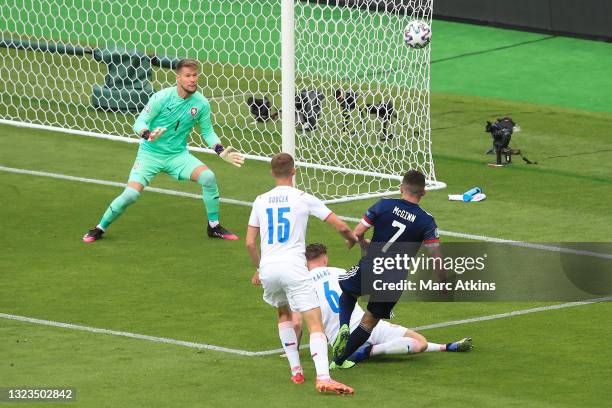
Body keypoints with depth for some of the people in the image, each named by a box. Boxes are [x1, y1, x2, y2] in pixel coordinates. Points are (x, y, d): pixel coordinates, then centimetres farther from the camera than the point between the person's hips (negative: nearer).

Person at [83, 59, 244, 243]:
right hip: (150, 153, -3)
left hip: (178, 155, 3)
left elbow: (207, 132, 9)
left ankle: (213, 227, 1)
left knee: (208, 177, -20)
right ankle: (100, 228, 5)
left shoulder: (201, 104, -5)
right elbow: (140, 122, -13)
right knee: (131, 194, -19)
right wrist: (148, 135, -35)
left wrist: (222, 152, -6)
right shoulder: (162, 97, -17)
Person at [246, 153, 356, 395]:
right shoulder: (303, 199, 4)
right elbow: (340, 226, 4)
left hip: (268, 267, 4)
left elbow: (250, 243, 14)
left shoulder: (261, 201, 13)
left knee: (283, 314, 29)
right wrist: (352, 239, 26)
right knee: (315, 323, -7)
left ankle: (296, 371, 23)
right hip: (293, 267, -4)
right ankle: (323, 377, -26)